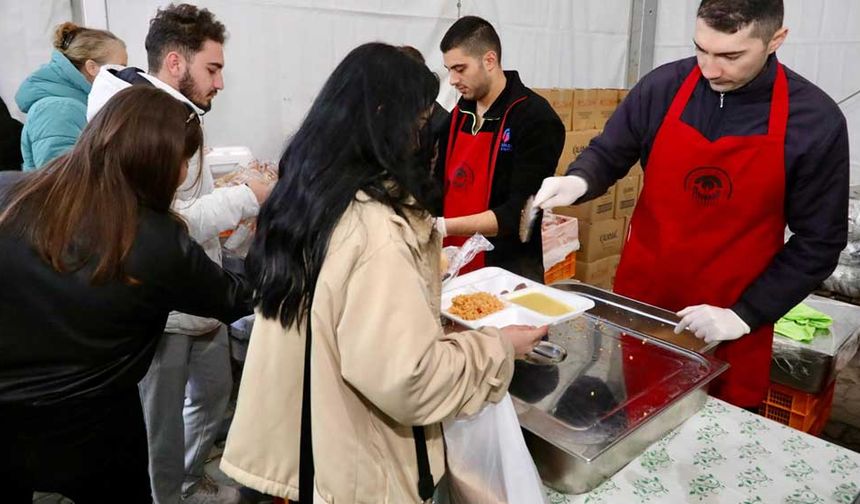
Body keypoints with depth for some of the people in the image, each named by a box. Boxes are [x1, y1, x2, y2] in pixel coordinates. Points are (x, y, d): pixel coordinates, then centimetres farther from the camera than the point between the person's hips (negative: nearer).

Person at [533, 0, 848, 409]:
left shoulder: (816, 121, -10)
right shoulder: (662, 87, -8)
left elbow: (819, 240, -5)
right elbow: (608, 153, 4)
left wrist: (745, 314, -11)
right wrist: (578, 181, -19)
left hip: (728, 326, -1)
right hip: (639, 298, 2)